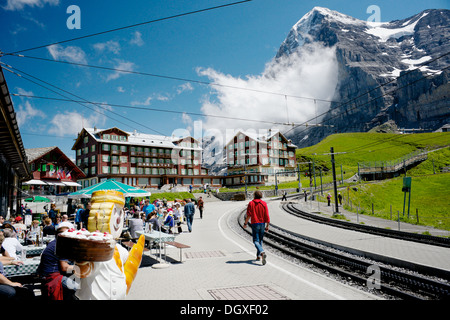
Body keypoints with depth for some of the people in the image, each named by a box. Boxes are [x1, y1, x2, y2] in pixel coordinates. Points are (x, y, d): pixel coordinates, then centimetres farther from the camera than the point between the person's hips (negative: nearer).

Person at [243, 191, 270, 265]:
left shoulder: (251, 203, -4)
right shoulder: (264, 204, 0)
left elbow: (248, 215, -8)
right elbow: (267, 216, -4)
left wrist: (245, 223, 5)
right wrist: (267, 226, 3)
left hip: (254, 224, -3)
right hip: (262, 224, 3)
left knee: (256, 241, -2)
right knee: (260, 240, 18)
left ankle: (262, 252, -27)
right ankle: (258, 255, 22)